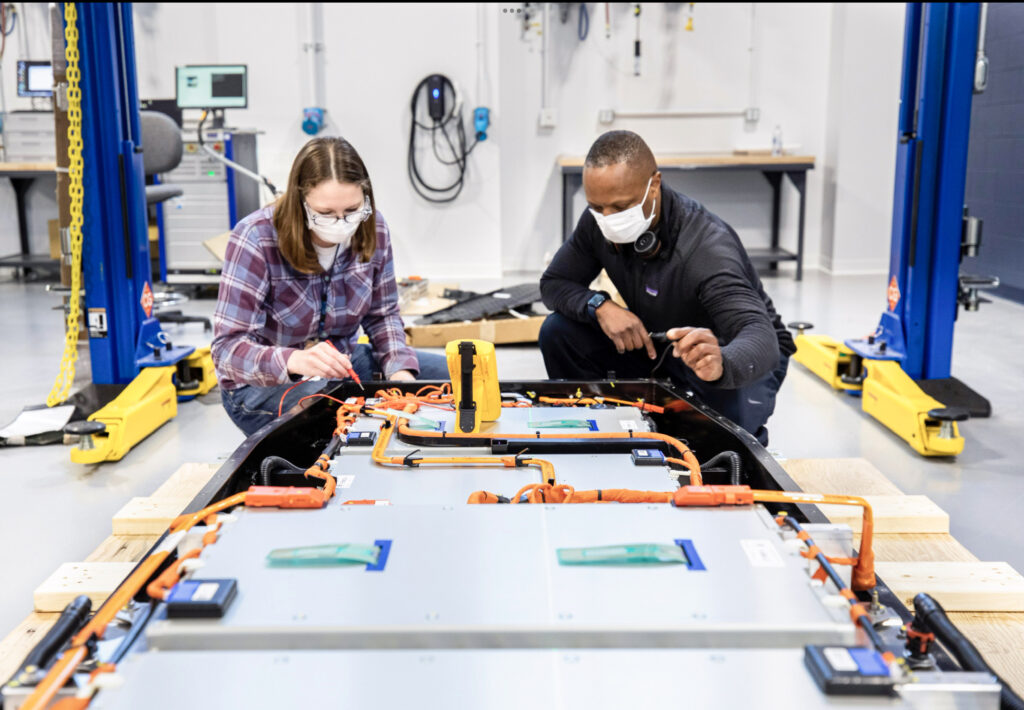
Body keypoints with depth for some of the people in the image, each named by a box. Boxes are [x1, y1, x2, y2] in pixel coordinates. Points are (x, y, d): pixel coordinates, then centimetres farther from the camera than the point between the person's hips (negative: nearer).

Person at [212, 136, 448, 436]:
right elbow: (228, 348, -27)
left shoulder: (372, 228, -8)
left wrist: (399, 370, -14)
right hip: (262, 384, -6)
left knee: (451, 374, -3)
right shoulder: (256, 239, -23)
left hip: (340, 363, 6)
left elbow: (382, 315, 5)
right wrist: (295, 361, -47)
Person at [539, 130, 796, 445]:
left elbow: (762, 338, -48)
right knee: (559, 331, -14)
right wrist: (599, 306, -29)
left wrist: (720, 363, -73)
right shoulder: (598, 222, -17)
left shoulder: (707, 246, -37)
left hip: (737, 353, -5)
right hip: (657, 340, 5)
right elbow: (553, 283, -6)